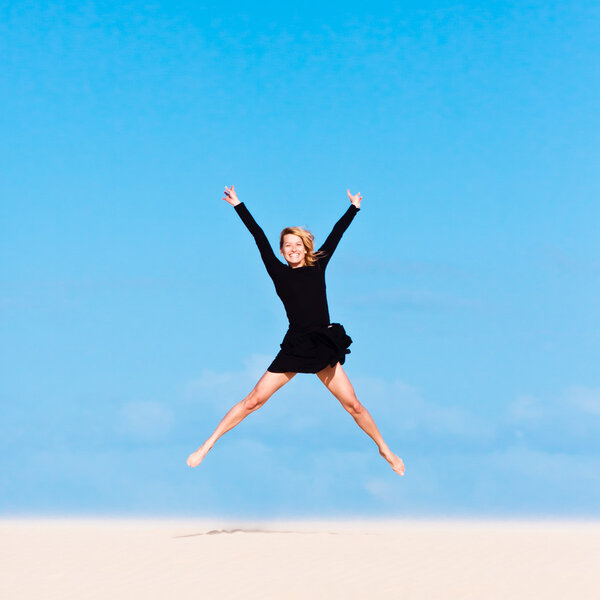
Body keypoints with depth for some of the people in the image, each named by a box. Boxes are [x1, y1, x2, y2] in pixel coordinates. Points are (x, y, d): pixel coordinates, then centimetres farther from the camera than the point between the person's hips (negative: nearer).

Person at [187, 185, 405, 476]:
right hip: (294, 349, -2)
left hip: (324, 348, 2)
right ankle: (207, 445, -2)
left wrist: (354, 207, 26)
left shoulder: (317, 267, 9)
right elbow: (259, 238, 4)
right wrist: (238, 206, 4)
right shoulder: (279, 272, 5)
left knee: (353, 405, 3)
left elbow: (336, 234, 17)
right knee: (254, 400, -6)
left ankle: (385, 450, 19)